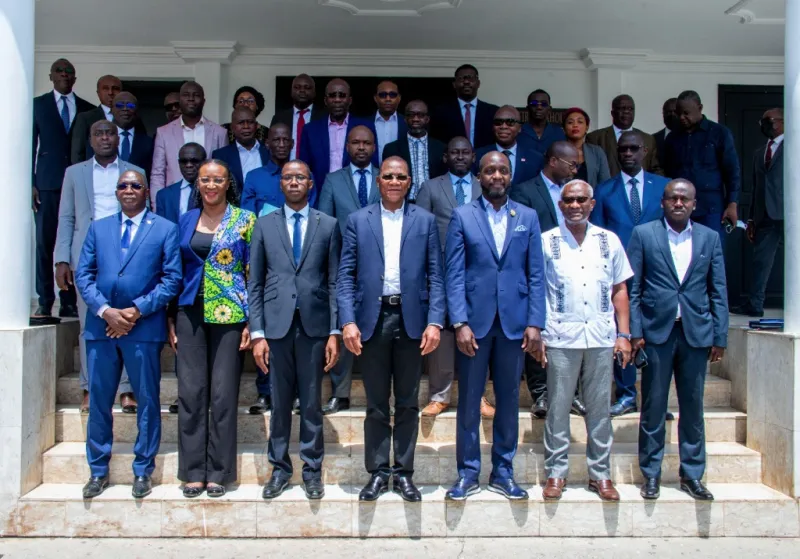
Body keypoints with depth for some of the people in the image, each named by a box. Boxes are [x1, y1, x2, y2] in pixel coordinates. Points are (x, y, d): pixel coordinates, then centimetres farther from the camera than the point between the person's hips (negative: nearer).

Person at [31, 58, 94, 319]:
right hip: (47, 183, 0)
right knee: (44, 241, -3)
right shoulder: (37, 104, 11)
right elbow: (31, 145, 7)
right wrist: (31, 183, -2)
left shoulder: (87, 109, 12)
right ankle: (44, 302, 1)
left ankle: (69, 302, 4)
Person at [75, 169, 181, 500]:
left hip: (144, 327, -3)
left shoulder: (165, 229, 5)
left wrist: (137, 310, -11)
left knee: (147, 401, 3)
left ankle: (143, 472, 16)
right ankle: (98, 471, 22)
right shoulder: (98, 228, 15)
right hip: (101, 324, 3)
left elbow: (172, 279, -3)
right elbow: (83, 275, 7)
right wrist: (105, 310, -8)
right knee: (99, 400, 9)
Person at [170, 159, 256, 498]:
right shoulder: (185, 221, 11)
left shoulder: (245, 220, 1)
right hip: (190, 313, 3)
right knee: (191, 392, 3)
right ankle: (193, 471, 14)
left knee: (223, 393, 0)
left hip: (229, 315, -3)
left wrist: (252, 322, -8)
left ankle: (219, 471, 13)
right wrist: (170, 319, 7)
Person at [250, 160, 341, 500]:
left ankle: (312, 469, 20)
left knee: (311, 402, 7)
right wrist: (257, 333, -2)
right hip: (277, 324, 1)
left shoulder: (328, 225, 5)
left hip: (314, 324, -1)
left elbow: (335, 282, 3)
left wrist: (334, 332, -3)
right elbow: (255, 283, 5)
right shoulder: (265, 225, 8)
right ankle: (280, 469, 22)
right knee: (280, 402, 8)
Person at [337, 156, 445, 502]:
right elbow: (346, 275, 1)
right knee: (376, 404, 9)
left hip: (411, 319, 0)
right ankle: (377, 472, 21)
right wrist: (348, 321, -9)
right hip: (372, 318, 0)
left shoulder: (425, 221, 6)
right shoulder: (358, 220, 6)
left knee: (408, 402, 9)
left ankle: (404, 473, 21)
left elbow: (435, 276, 1)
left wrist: (435, 322, -9)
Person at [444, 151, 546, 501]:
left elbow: (536, 274, 5)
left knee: (509, 400, 10)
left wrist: (535, 323, -4)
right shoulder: (462, 216, 3)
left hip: (514, 322, 2)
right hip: (474, 321, -1)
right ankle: (468, 473, 19)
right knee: (468, 401, 6)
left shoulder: (528, 217, 8)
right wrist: (460, 323, -11)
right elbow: (454, 274, -3)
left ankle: (503, 471, 23)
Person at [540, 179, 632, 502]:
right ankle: (556, 473, 16)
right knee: (558, 407, 4)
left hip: (601, 336, 2)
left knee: (600, 408, 8)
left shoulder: (609, 241, 9)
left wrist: (624, 334, 5)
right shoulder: (546, 242, 3)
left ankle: (600, 475, 19)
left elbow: (619, 290, 11)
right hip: (561, 336, -2)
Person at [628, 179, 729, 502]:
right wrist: (635, 332, -6)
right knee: (653, 406, 4)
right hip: (657, 331, -2)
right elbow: (632, 288, 1)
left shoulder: (710, 238, 9)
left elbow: (718, 291, 8)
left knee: (693, 407, 9)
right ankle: (651, 473, 16)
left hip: (696, 332, 2)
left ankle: (692, 475, 21)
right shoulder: (643, 234, 2)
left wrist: (720, 337, 3)